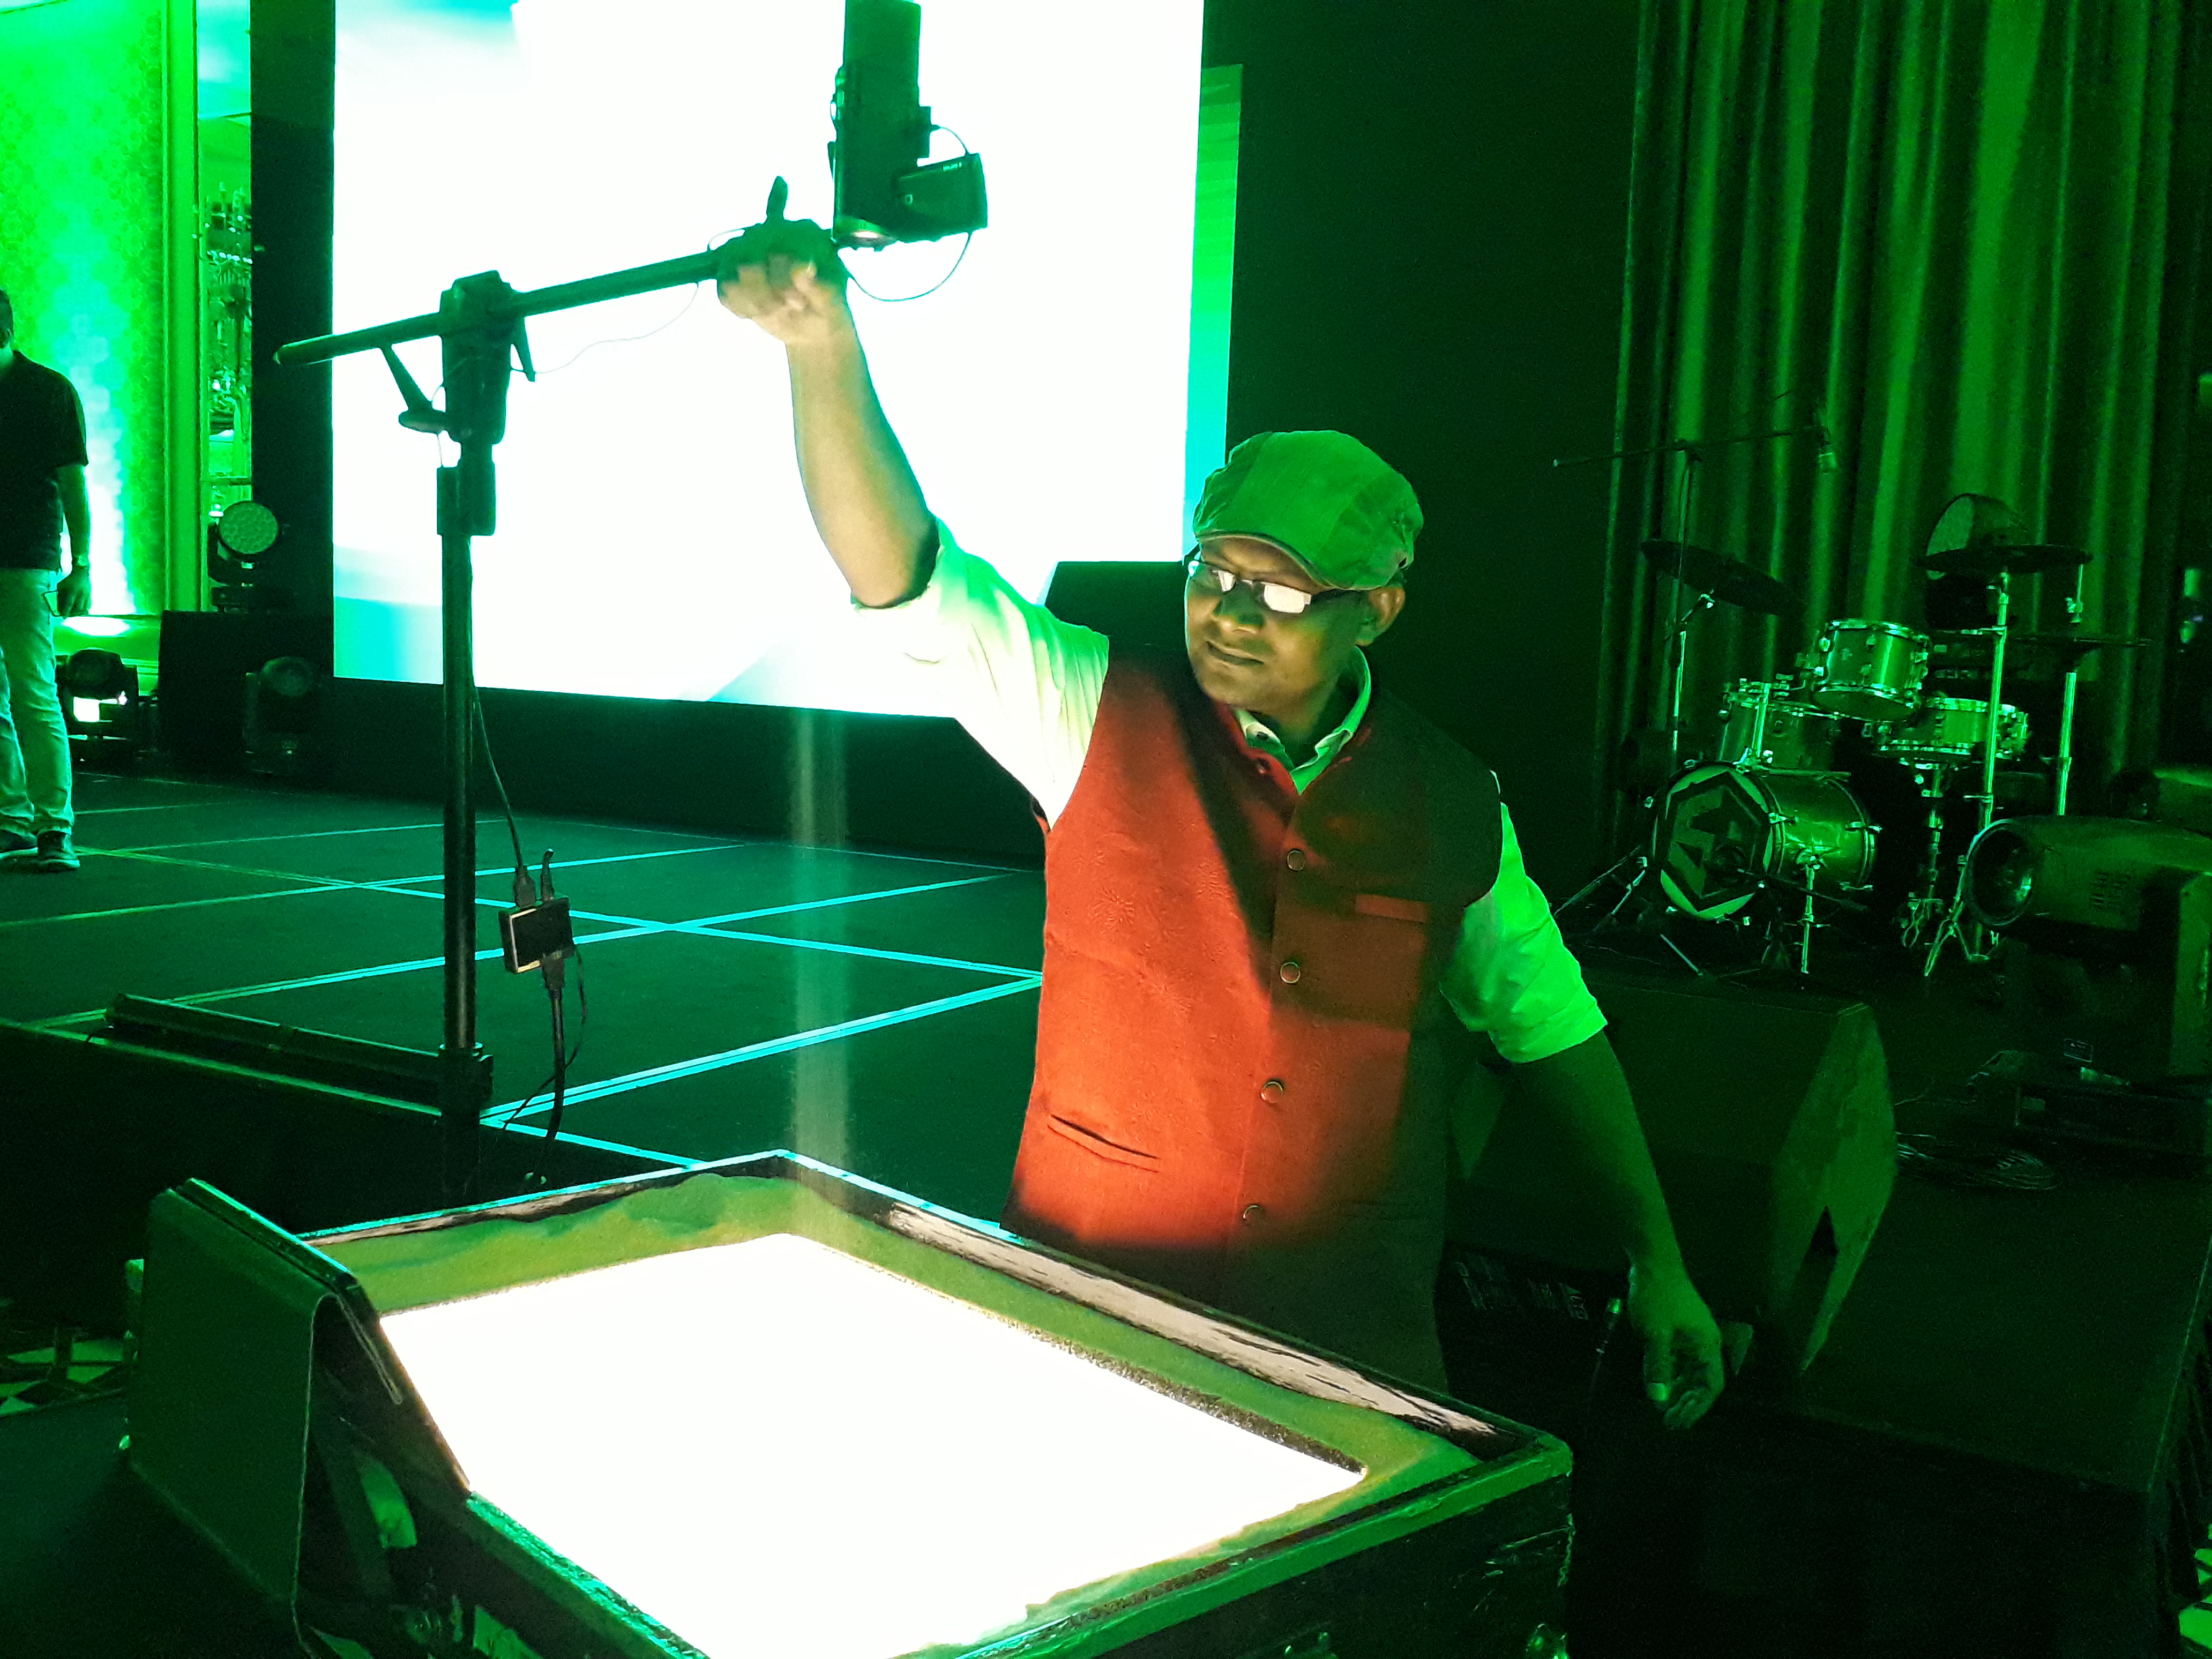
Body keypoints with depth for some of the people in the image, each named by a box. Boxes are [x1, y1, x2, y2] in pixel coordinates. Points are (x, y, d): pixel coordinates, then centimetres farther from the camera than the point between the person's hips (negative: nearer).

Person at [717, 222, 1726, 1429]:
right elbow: (905, 577, -18)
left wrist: (1658, 1259, 11)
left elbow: (1548, 1023, 9)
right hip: (1093, 1304, -1)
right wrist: (826, 350, -33)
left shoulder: (1453, 808, -2)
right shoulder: (1104, 720, -7)